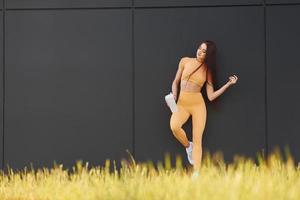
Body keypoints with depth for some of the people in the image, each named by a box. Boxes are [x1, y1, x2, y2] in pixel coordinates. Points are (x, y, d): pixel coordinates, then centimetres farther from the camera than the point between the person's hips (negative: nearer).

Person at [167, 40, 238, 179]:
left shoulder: (208, 70, 4)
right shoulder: (185, 61, 5)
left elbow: (211, 96, 0)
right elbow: (176, 82, 14)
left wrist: (229, 84, -4)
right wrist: (173, 95, -4)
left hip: (198, 104, 0)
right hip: (182, 104, 0)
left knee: (197, 140, -9)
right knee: (174, 126, -30)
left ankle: (196, 174, -10)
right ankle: (188, 146, 1)